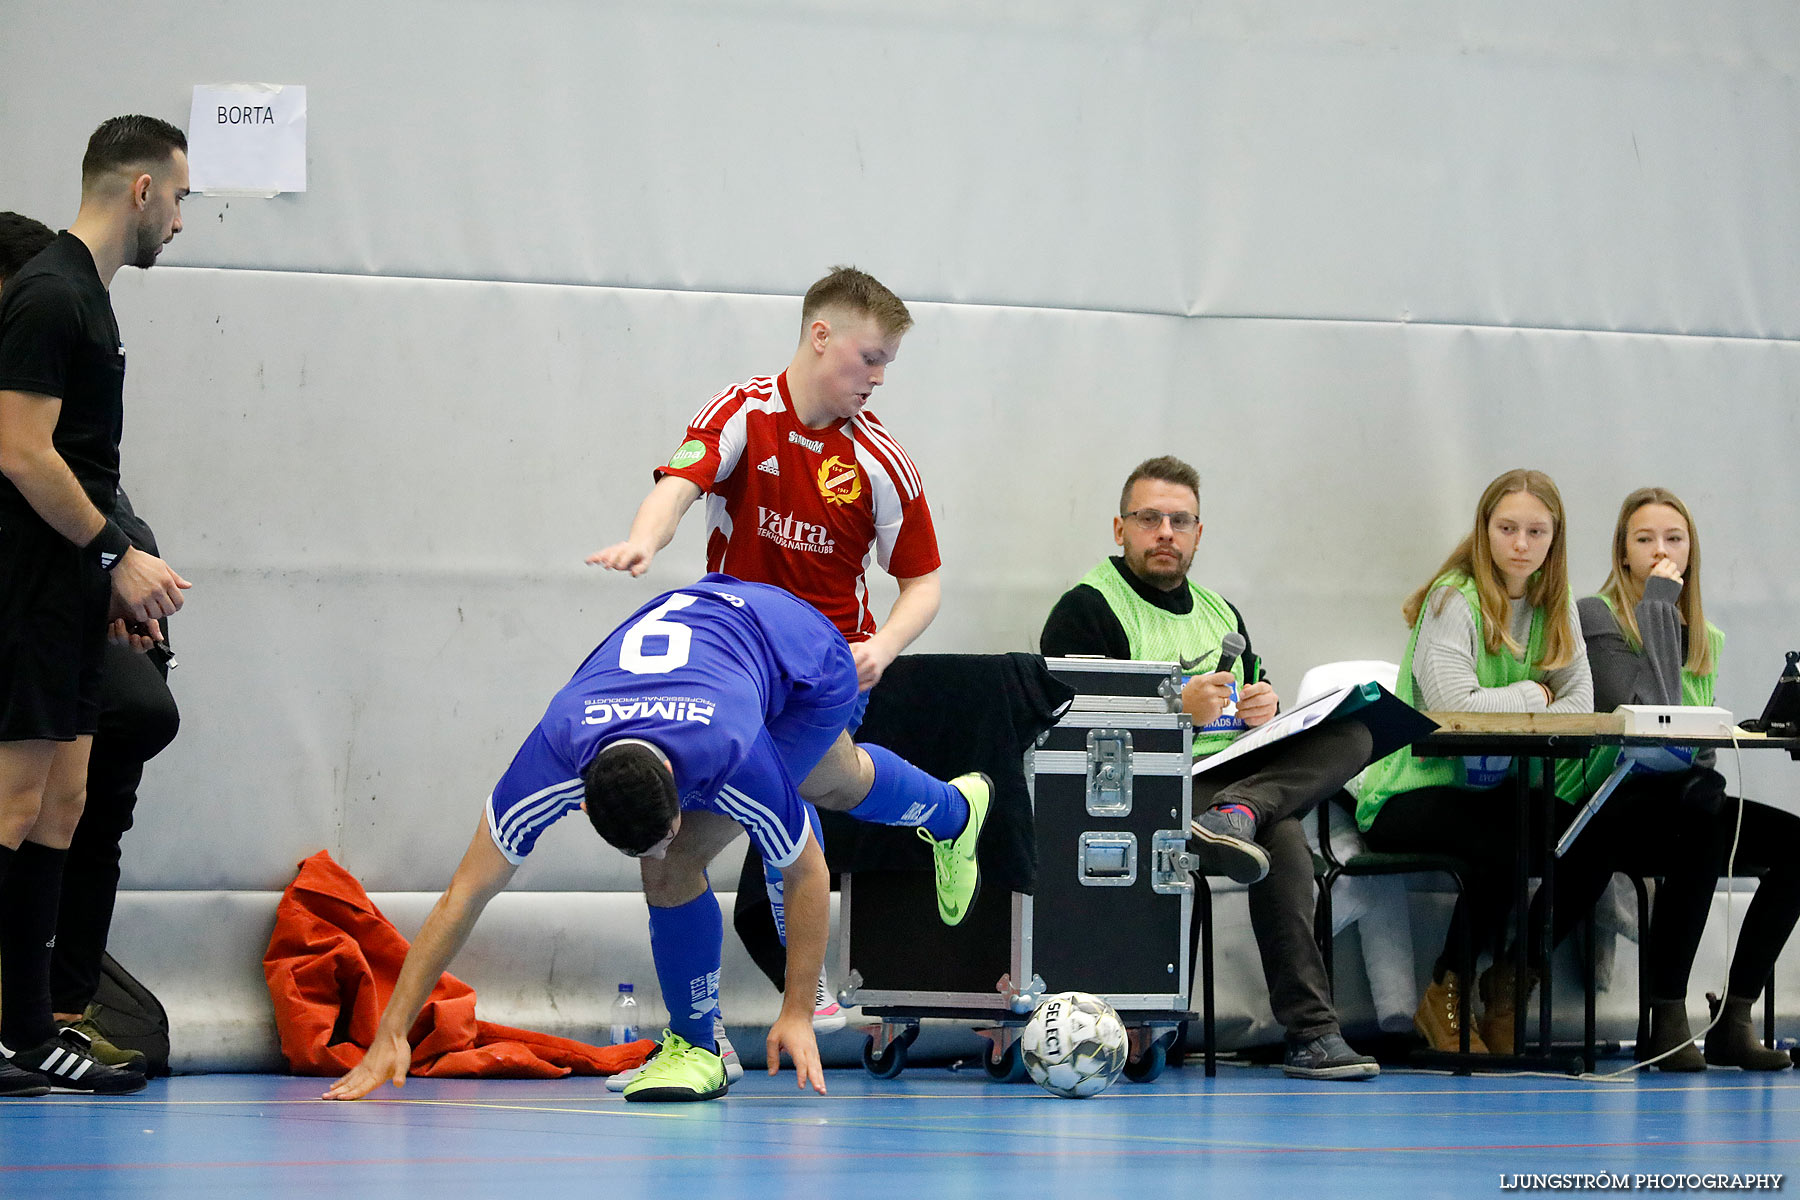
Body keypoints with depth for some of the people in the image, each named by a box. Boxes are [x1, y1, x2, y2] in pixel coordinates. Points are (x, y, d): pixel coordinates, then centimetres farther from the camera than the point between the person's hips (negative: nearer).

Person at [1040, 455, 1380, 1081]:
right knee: (1283, 840, -35)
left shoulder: (1220, 613, 26)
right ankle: (1310, 1034, -37)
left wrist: (1265, 706, 4)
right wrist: (1178, 711, -20)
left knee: (1350, 736, -16)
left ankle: (1237, 814, -38)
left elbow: (1257, 718, 31)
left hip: (1240, 770, 8)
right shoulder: (1087, 610, 2)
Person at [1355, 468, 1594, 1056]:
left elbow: (1579, 702, 1)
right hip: (1412, 793, -6)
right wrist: (1534, 693, -7)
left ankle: (1507, 987, -2)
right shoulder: (1454, 600, -10)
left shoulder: (1555, 606, 11)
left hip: (1495, 789, 6)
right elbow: (1453, 705, -22)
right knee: (1508, 840, -34)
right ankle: (1445, 998, -11)